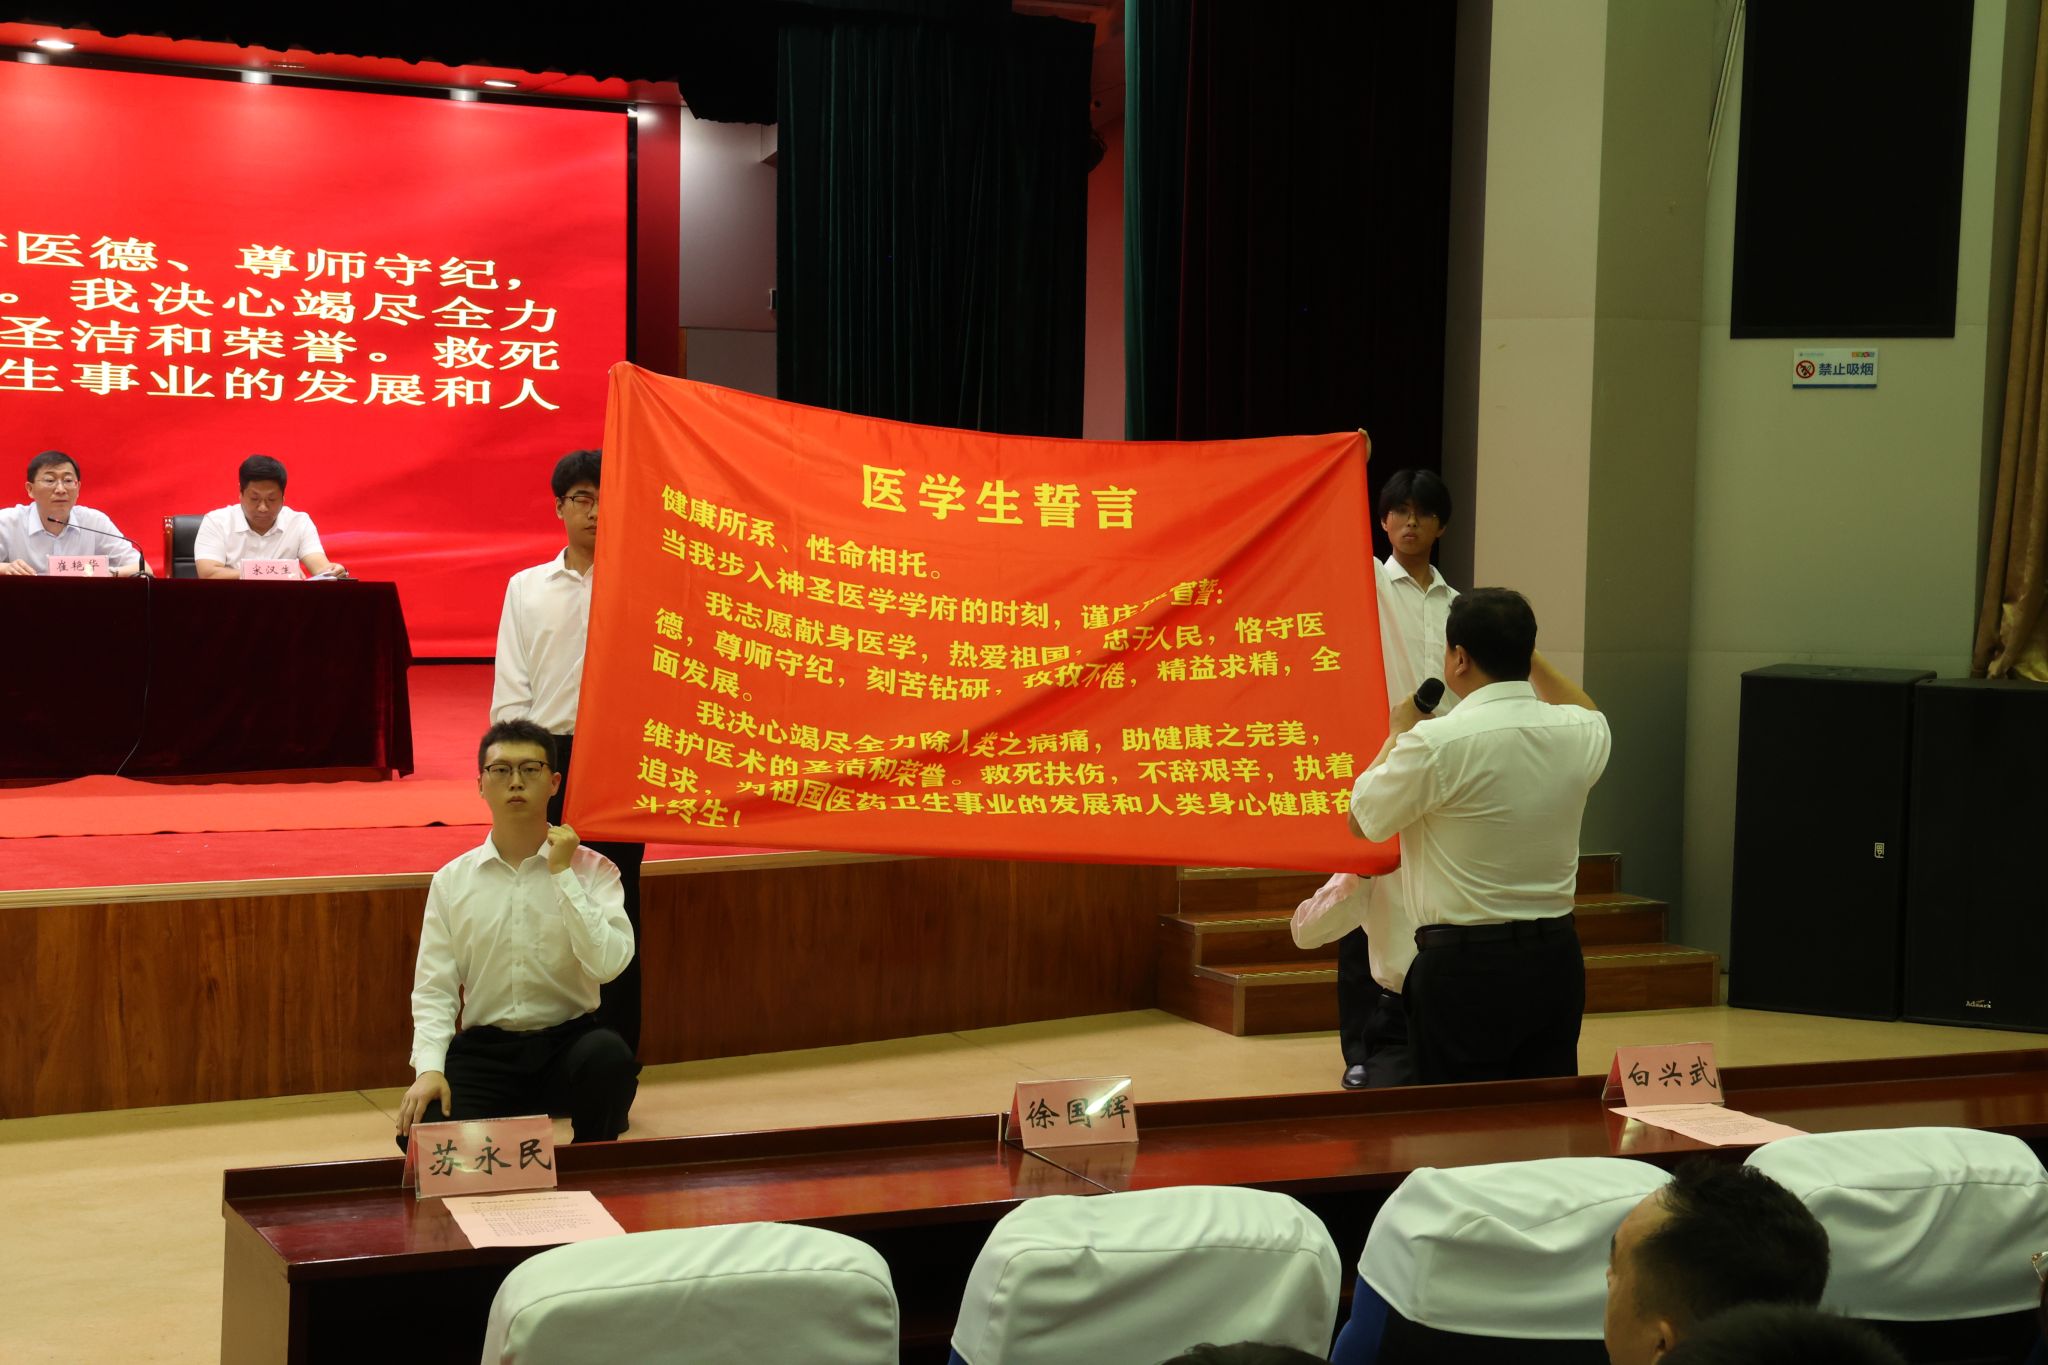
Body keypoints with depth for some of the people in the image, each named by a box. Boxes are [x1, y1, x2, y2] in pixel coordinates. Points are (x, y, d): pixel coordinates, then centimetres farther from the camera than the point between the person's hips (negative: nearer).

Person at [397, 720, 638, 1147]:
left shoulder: (591, 869, 0)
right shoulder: (452, 881, 5)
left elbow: (607, 964, -15)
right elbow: (434, 988, 1)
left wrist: (562, 874, -15)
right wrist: (429, 1067, -15)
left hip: (568, 1043, -1)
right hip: (484, 1051, 1)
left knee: (609, 1055, -34)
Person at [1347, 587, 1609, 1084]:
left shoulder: (1438, 743, -18)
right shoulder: (1578, 734, 0)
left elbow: (1362, 819, -2)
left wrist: (1398, 735, 11)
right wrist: (1525, 654, 31)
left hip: (1465, 963, -6)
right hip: (1557, 954, 6)